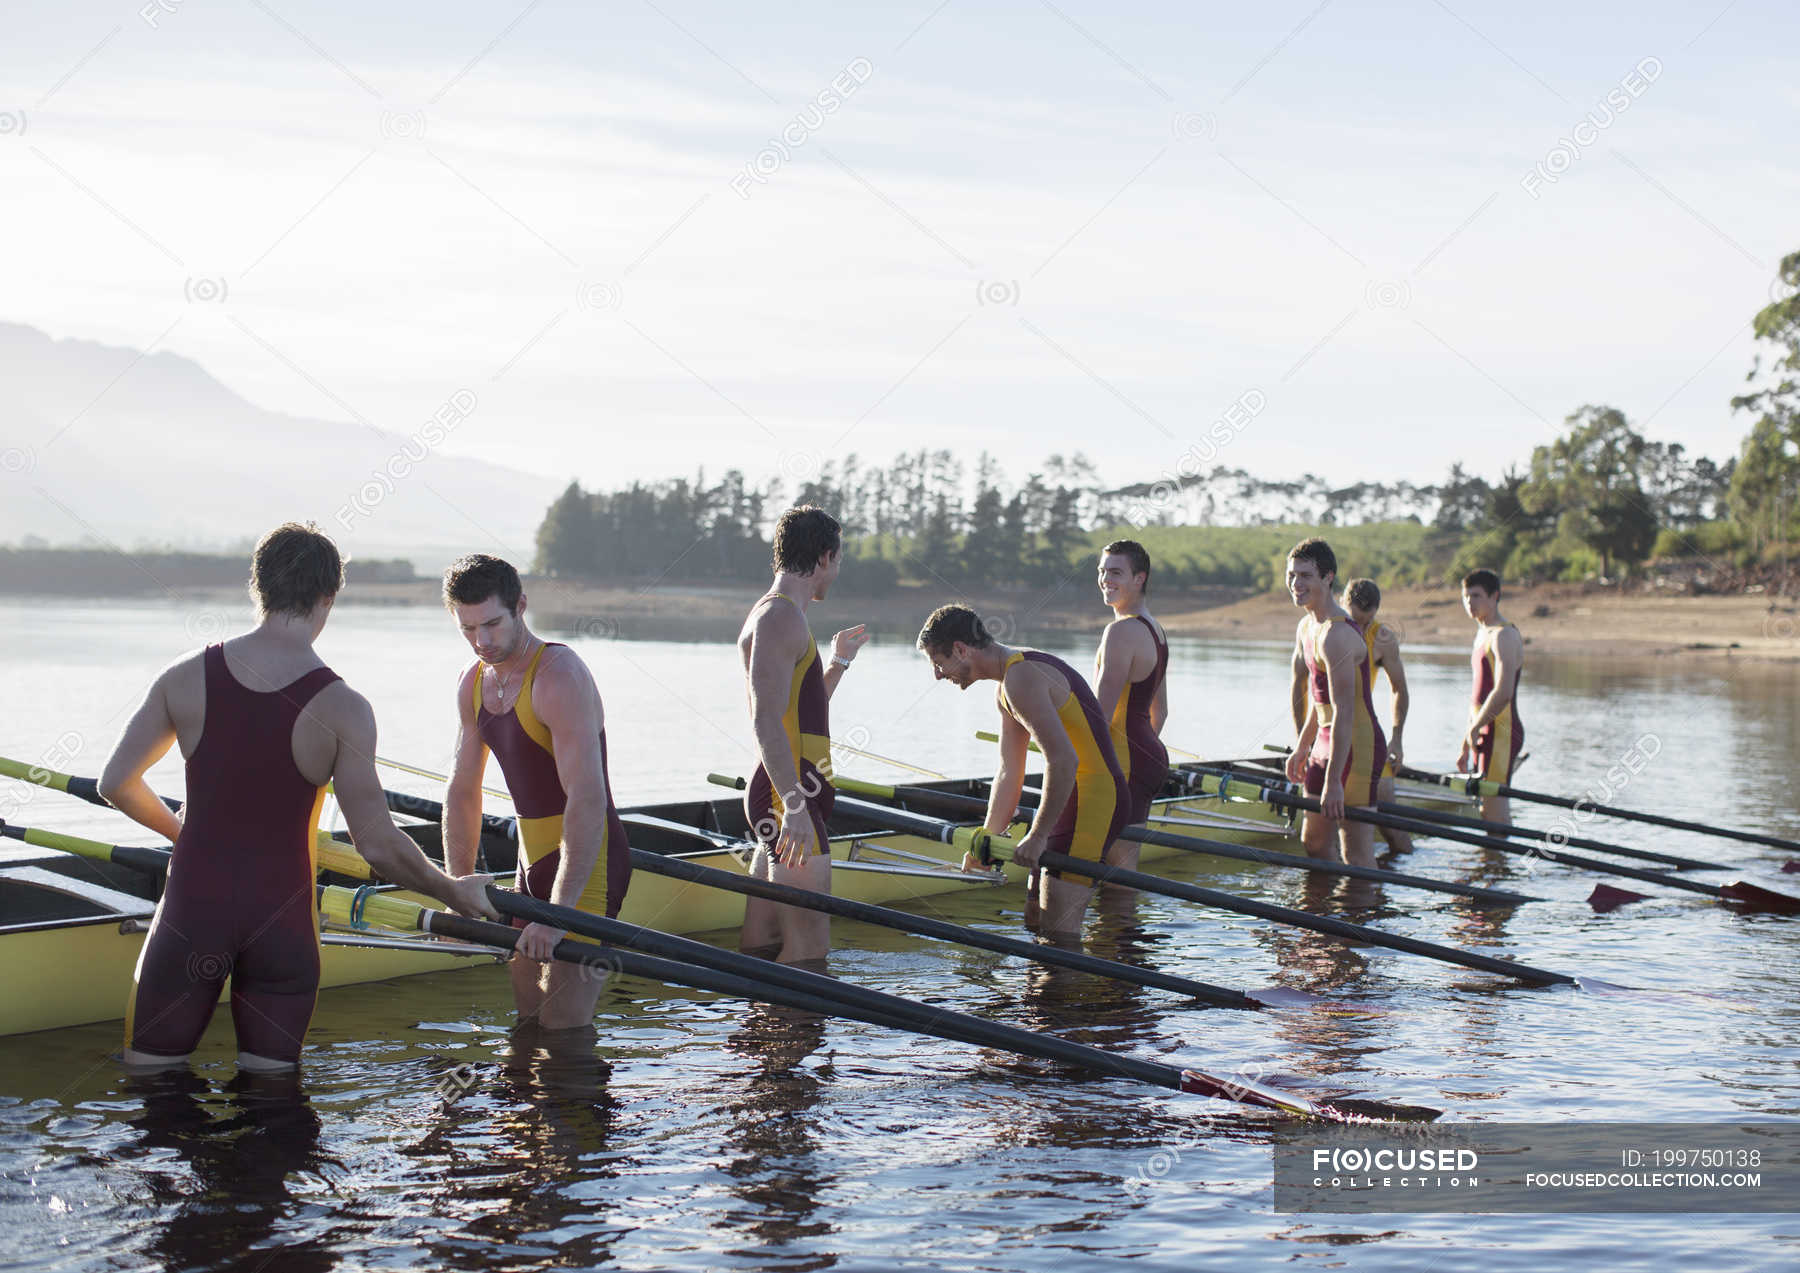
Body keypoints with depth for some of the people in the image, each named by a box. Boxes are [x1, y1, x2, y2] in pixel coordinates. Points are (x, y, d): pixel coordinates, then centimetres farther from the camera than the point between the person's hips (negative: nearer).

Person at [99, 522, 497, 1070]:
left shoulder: (186, 677, -5)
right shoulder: (342, 708, -13)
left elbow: (116, 783, 4)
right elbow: (379, 846, -13)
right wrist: (454, 891, 3)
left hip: (192, 908, 1)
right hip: (282, 922, -1)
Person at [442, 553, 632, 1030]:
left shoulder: (560, 677, -21)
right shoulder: (473, 684, 6)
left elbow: (588, 800, -28)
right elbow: (462, 790, 15)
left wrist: (558, 915, -32)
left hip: (587, 863, -8)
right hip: (534, 862, 8)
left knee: (563, 1025, -11)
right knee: (527, 1021, 14)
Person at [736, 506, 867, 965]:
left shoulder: (773, 614, 21)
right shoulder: (781, 617, -11)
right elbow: (767, 721, -22)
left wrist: (838, 662, 31)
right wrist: (795, 805, -29)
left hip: (785, 795, 11)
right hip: (788, 795, -11)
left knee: (761, 943, 10)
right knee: (809, 947, -12)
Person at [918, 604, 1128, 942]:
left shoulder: (1021, 678, -19)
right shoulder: (1006, 690, 15)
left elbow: (1064, 760, -27)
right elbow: (1008, 774, 21)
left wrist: (1037, 835, -22)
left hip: (1093, 799, -11)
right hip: (1076, 798, 11)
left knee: (1057, 927, -9)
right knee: (1036, 919, 14)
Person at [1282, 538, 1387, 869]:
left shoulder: (1336, 636, -21)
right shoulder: (1306, 628, 11)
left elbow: (1344, 713, -24)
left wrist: (1333, 781, -25)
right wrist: (1302, 747, 25)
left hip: (1357, 747, -10)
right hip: (1326, 743, 10)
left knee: (1357, 856, -9)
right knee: (1312, 842, 17)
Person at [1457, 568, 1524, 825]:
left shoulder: (1504, 635, -12)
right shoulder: (1482, 634, 19)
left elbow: (1503, 693, -22)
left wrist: (1474, 729, -14)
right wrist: (1466, 746, 22)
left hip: (1500, 731, -10)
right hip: (1485, 734, 10)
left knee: (1494, 809, -12)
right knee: (1488, 811, 10)